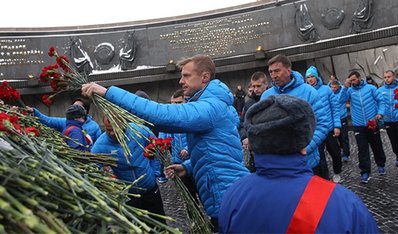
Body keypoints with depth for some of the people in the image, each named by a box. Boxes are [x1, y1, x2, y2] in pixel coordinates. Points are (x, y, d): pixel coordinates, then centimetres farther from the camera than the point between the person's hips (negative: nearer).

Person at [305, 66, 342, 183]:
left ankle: (337, 173, 44)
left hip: (329, 128, 1)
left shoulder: (326, 89, -4)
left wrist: (337, 125, -8)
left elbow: (335, 108, -2)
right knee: (319, 157, 0)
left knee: (335, 152, 18)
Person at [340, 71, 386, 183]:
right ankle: (365, 172, 7)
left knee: (377, 146, 16)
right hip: (358, 125, 0)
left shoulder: (370, 88, -2)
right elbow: (341, 100, -15)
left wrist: (380, 113, -13)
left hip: (372, 123, 0)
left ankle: (381, 164, 39)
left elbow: (380, 101, 1)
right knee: (362, 149, 1)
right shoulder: (350, 90, 0)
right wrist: (345, 87, -21)